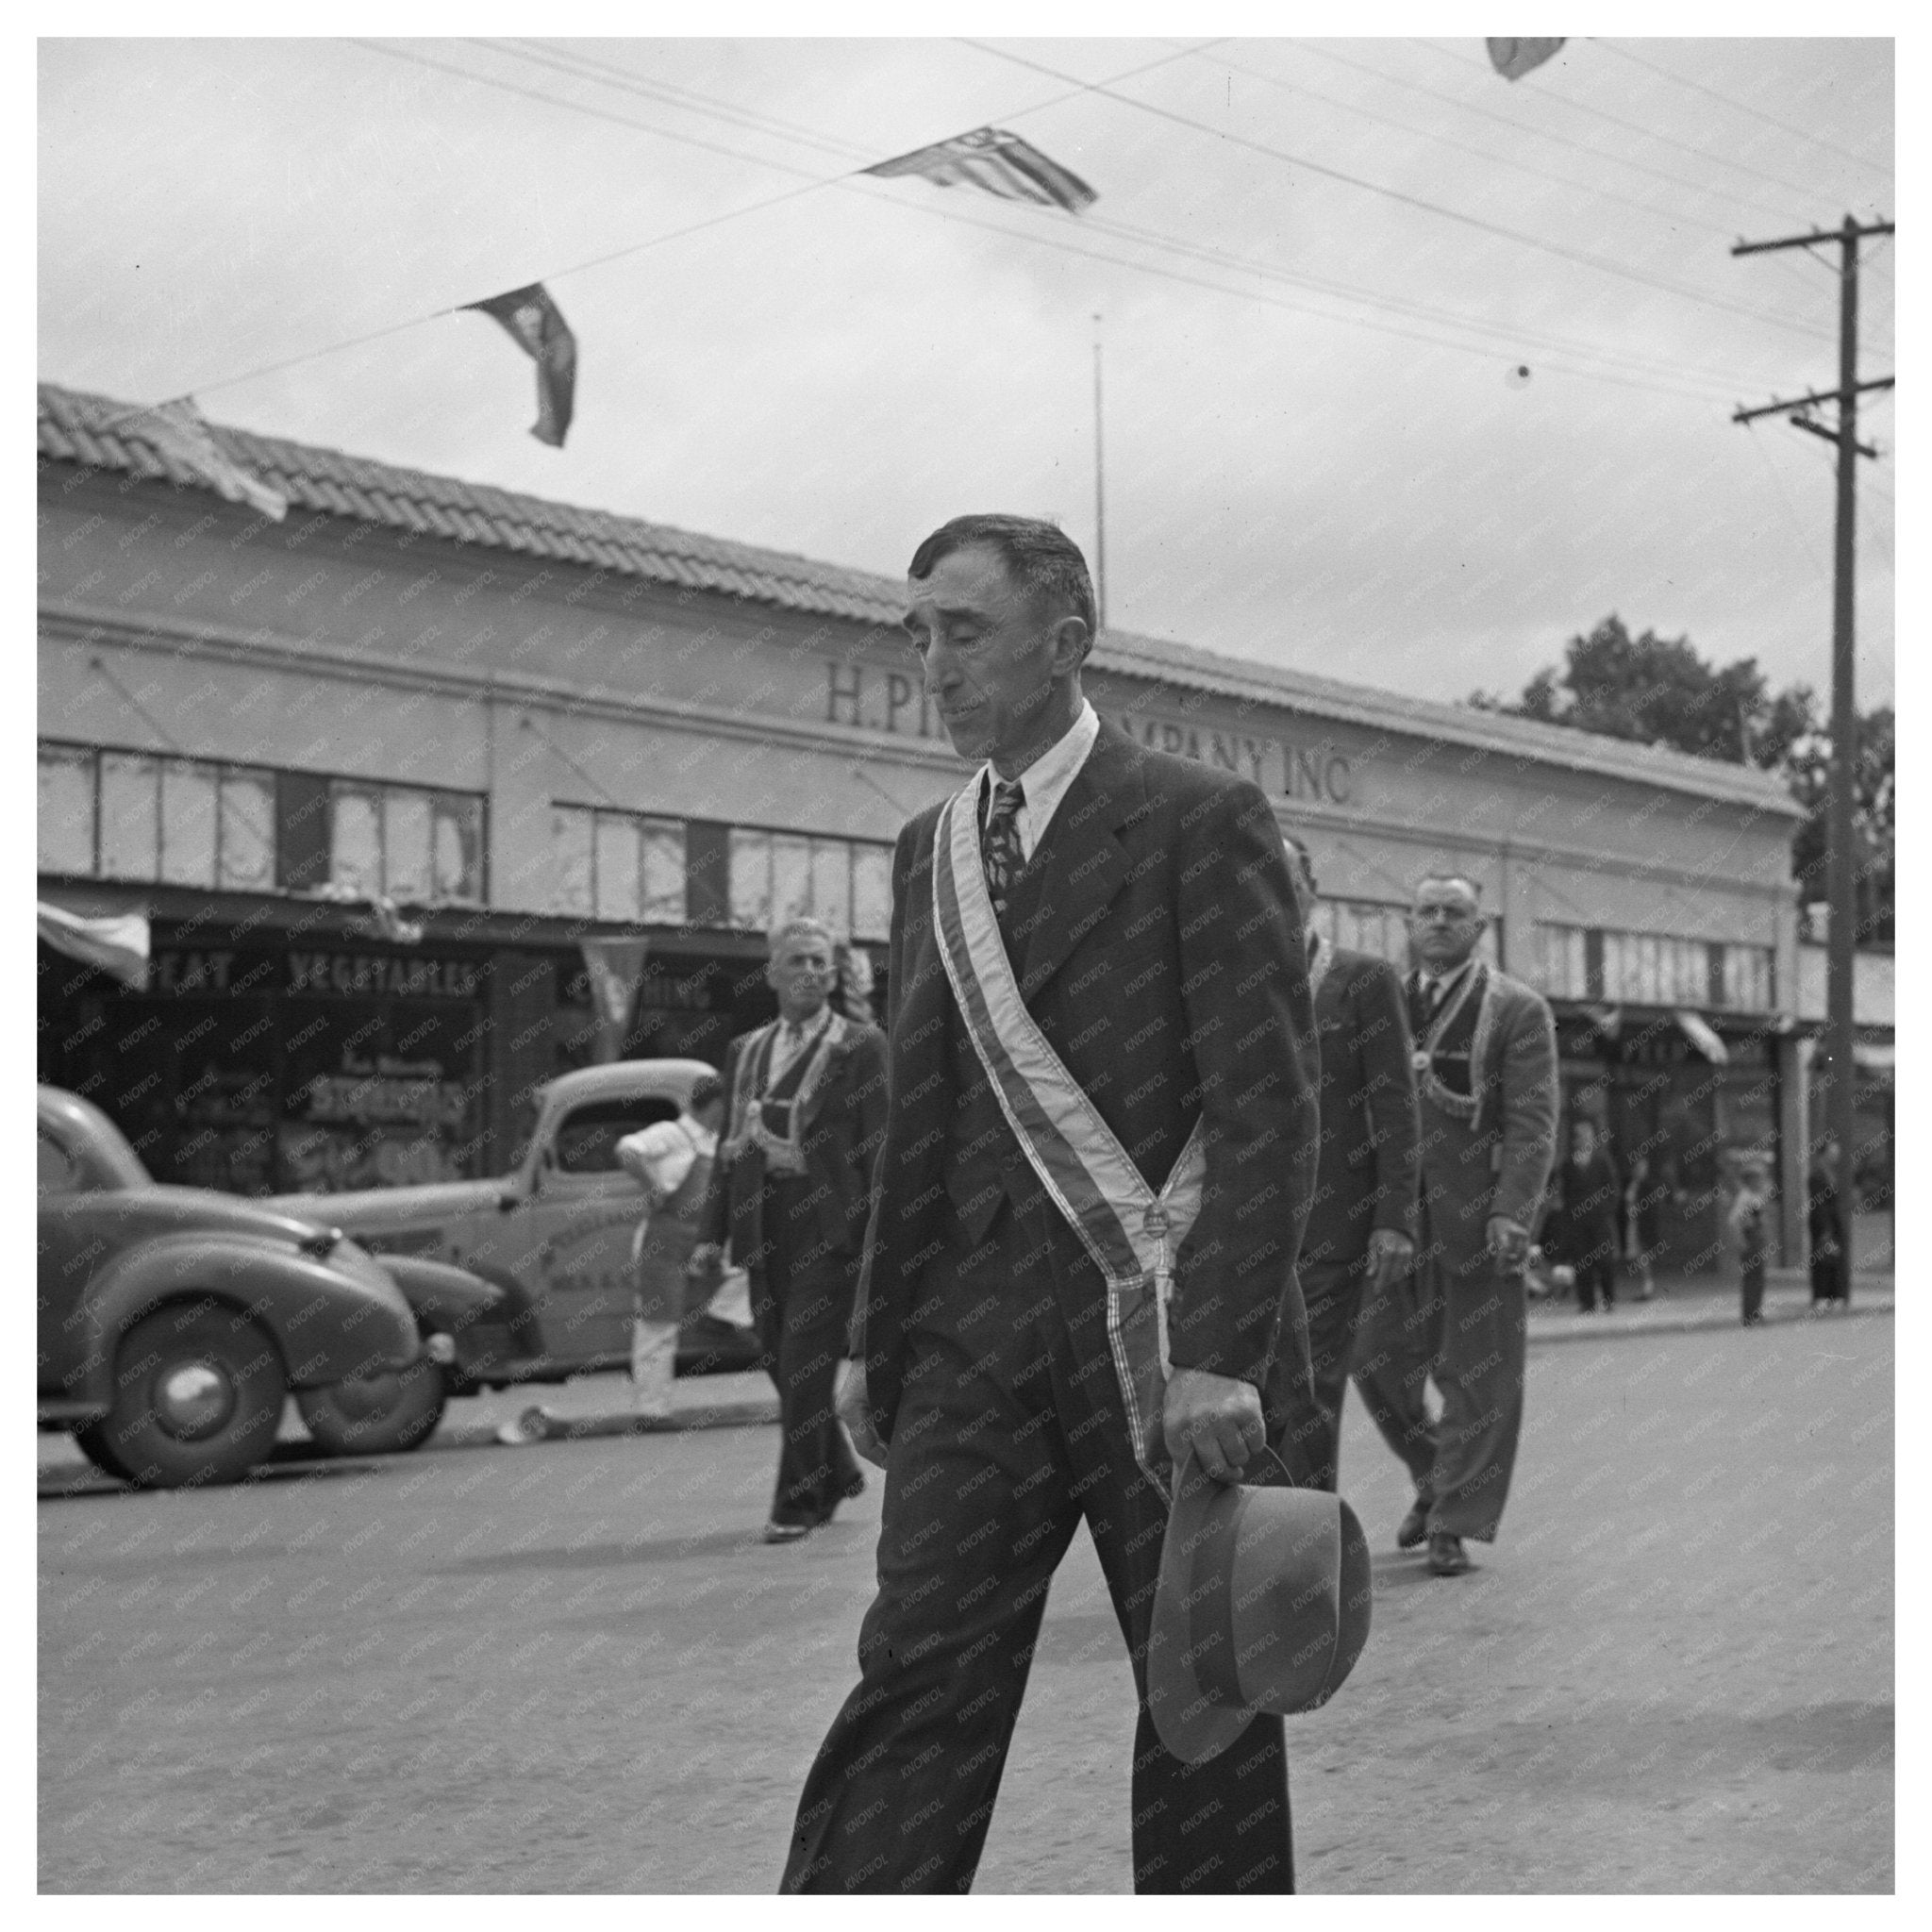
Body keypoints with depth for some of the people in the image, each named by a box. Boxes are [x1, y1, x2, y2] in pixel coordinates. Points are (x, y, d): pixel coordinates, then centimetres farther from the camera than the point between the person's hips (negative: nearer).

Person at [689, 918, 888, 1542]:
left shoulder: (860, 1046, 1)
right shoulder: (744, 1050, 17)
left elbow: (880, 1146, -3)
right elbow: (731, 1144, 18)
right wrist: (713, 1230, 10)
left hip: (828, 1220, -5)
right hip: (764, 1224, 5)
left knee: (805, 1362, -9)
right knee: (780, 1361, 9)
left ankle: (797, 1503, 0)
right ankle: (837, 1474, 29)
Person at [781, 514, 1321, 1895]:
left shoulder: (1201, 821, -3)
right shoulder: (930, 853, 16)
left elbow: (1268, 1107, -10)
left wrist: (1222, 1353, -18)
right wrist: (878, 1337, 12)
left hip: (1173, 1350, -4)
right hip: (977, 1348, 4)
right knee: (915, 1684, -4)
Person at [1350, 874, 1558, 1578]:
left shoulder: (1517, 1010, 0)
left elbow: (1533, 1122, -6)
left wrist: (1511, 1213, -18)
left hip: (1477, 1221, -4)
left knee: (1477, 1376, 0)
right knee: (1378, 1361, 4)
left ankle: (1455, 1523, 10)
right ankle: (1434, 1478, 28)